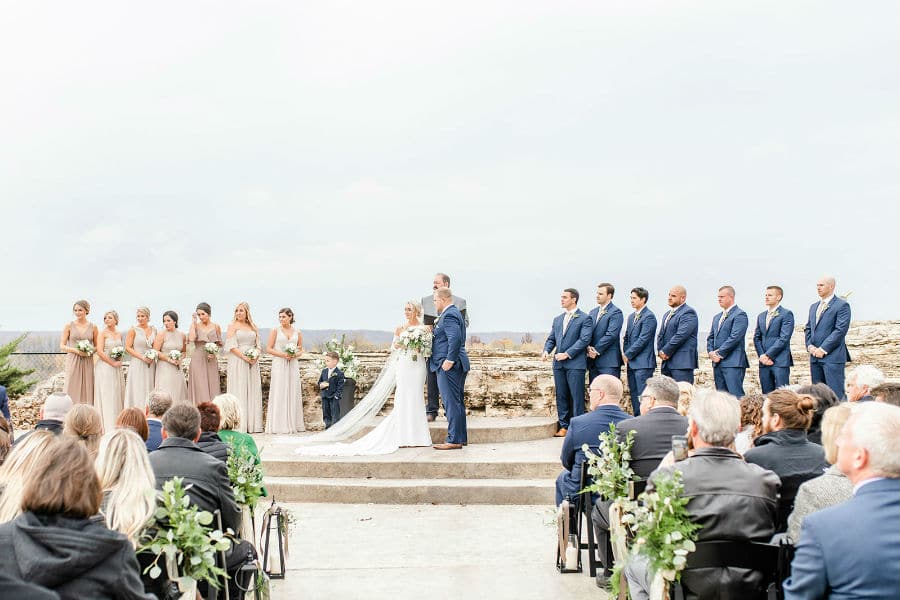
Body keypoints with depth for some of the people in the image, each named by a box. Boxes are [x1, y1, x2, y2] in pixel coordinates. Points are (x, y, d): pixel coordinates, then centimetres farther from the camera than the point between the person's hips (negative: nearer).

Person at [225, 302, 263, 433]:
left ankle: (252, 424, 5)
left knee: (253, 391, 3)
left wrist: (256, 356, -5)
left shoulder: (253, 327, 15)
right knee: (239, 391, -6)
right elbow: (232, 346, -8)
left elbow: (258, 345, 15)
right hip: (238, 362, -5)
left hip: (253, 363, 5)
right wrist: (245, 357, -16)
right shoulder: (233, 326, 0)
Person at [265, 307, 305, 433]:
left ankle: (292, 424, 8)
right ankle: (279, 425, -3)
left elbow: (301, 349, 16)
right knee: (279, 393, -5)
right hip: (279, 365, -3)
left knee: (293, 393, 3)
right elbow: (268, 349, -1)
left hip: (293, 365, 3)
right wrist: (282, 354, -13)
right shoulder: (276, 331, 1)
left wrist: (295, 354, -6)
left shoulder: (297, 333, 8)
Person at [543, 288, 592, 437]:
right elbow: (551, 338, 18)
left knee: (577, 396, -4)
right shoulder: (558, 319, 19)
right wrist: (546, 350, -3)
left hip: (575, 363, -6)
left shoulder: (584, 319, -2)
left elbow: (584, 340, -11)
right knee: (561, 396, 8)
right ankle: (564, 426, 14)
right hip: (558, 363, 6)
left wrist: (567, 354, -15)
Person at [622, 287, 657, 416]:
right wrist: (625, 355, 7)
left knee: (643, 396, -10)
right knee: (634, 394, 11)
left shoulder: (649, 316, -11)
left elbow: (643, 339, -15)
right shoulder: (631, 316, 18)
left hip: (643, 363, -9)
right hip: (631, 363, 9)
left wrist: (628, 355, -11)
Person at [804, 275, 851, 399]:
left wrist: (823, 349, -15)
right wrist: (810, 346, 1)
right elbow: (807, 329, 20)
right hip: (815, 357, 7)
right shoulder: (814, 307, 20)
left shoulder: (842, 305, -4)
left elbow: (841, 330, -12)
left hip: (833, 356, -7)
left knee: (836, 394, -8)